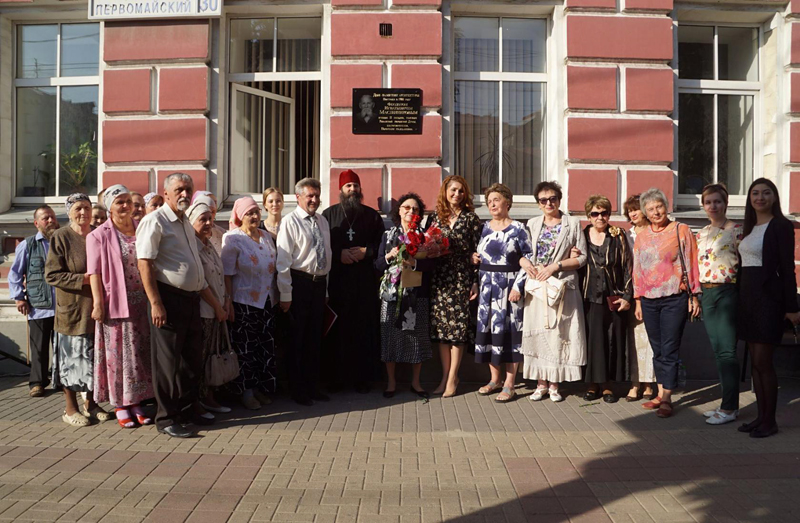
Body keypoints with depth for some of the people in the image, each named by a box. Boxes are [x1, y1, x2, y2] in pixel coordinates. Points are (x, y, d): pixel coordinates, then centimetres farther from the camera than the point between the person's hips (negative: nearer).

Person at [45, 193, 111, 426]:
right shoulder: (60, 237, -6)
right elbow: (51, 274, -10)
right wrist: (81, 279, -19)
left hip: (97, 308, 5)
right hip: (73, 309, -5)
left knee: (95, 357, 11)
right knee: (72, 358, 4)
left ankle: (91, 403, 25)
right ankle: (71, 409, 16)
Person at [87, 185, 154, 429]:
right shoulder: (99, 235, -2)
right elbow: (94, 272, -7)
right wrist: (98, 303, -14)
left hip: (142, 303, 4)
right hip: (114, 304, -4)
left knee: (140, 353, 9)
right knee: (118, 354, 2)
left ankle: (135, 402, 20)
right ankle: (120, 405, 14)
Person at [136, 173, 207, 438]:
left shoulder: (186, 223, 17)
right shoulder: (155, 221, -10)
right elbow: (144, 263, -17)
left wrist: (201, 290, 20)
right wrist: (155, 303, -21)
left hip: (191, 298, 8)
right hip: (169, 298, -8)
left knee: (193, 358, 15)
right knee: (168, 361, 0)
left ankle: (188, 409, 29)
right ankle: (166, 418, 10)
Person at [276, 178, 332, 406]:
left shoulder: (322, 221, 12)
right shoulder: (290, 222, -8)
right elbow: (283, 260, -11)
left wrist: (326, 287, 14)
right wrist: (285, 295, -15)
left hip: (320, 284, 6)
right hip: (300, 283, -6)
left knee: (315, 338, 14)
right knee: (297, 338, 3)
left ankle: (312, 386, 26)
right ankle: (297, 390, 15)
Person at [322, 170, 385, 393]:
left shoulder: (372, 215, 12)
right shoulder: (329, 214, 10)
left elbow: (381, 243, 9)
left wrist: (366, 251, -8)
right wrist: (339, 254, -11)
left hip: (365, 280, 1)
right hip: (336, 278, 0)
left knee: (363, 327, 0)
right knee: (337, 327, -1)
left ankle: (362, 377, 7)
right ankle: (336, 376, 8)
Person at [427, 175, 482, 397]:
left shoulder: (471, 218, 1)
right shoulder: (434, 217, 9)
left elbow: (477, 252, -1)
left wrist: (476, 281, -5)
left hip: (462, 278, -3)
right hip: (439, 278, 3)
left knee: (458, 326, -2)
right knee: (440, 326, 5)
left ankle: (452, 378, 7)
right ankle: (445, 375, 14)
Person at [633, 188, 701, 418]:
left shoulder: (681, 230, 0)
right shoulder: (641, 237, 12)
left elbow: (691, 263, 0)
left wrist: (694, 296, -3)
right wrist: (638, 300, 14)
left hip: (675, 298, -4)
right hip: (649, 301, 4)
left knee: (670, 350, -4)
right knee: (657, 350, 9)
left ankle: (667, 399, 0)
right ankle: (660, 394, 17)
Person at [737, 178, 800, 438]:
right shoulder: (750, 228, 15)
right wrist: (741, 297, 9)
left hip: (768, 297, -7)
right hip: (748, 296, 7)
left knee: (763, 361, -5)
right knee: (755, 361, 10)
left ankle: (770, 421, 5)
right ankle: (761, 416, 17)